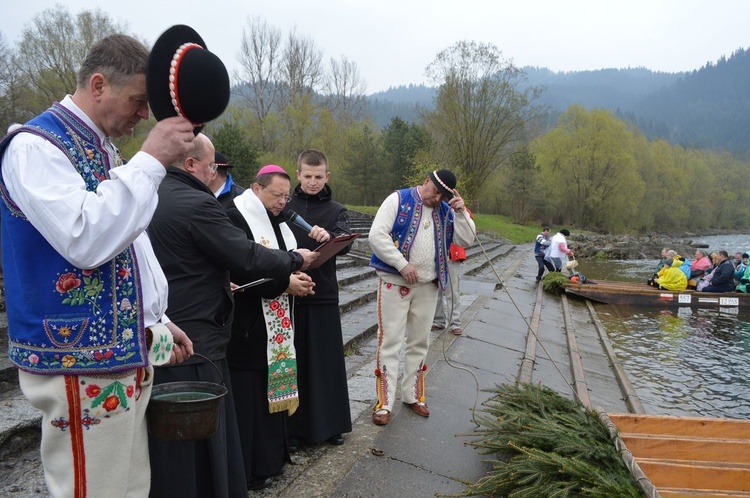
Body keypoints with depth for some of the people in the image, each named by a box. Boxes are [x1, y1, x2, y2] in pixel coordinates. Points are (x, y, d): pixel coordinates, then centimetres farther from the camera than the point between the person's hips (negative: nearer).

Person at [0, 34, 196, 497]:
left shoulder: (103, 149, 15)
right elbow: (85, 240, -27)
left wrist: (155, 318, 17)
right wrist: (150, 160, -23)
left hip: (127, 353, 8)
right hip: (80, 364, -8)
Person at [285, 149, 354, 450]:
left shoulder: (336, 211, 5)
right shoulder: (284, 207, 7)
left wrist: (329, 236, -36)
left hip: (323, 294, 0)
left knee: (327, 360, 8)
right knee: (292, 360, 6)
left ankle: (330, 424, 23)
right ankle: (294, 427, 18)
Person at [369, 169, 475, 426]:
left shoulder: (446, 211, 8)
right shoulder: (398, 200, -7)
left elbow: (466, 240, 5)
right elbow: (376, 235, -15)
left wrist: (461, 212, -9)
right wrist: (402, 265, -19)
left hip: (428, 286, 5)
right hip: (395, 282, -5)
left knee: (419, 342, 14)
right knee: (390, 342, -2)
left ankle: (413, 395, 28)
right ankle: (384, 403, 4)